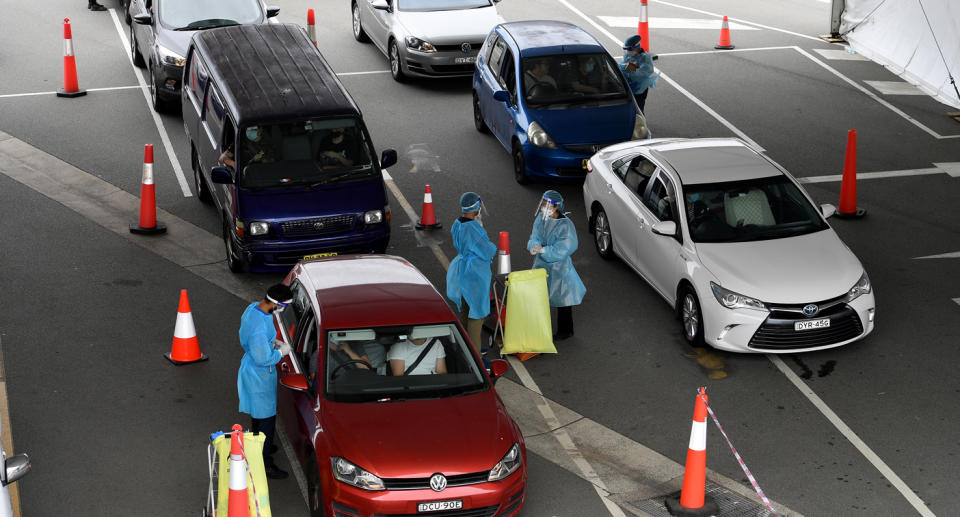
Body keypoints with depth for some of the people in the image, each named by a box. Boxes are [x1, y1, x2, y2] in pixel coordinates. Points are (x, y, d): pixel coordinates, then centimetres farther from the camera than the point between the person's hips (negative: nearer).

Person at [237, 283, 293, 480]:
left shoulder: (253, 307, -4)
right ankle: (265, 463, 8)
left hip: (251, 370, 10)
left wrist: (273, 342, 6)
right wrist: (281, 352, -12)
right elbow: (263, 359, -28)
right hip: (259, 375, -10)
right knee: (266, 418, 0)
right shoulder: (259, 326, -35)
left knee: (258, 414, 27)